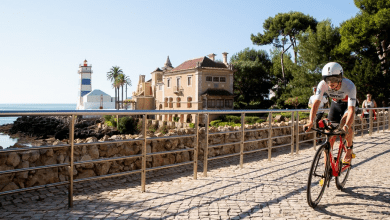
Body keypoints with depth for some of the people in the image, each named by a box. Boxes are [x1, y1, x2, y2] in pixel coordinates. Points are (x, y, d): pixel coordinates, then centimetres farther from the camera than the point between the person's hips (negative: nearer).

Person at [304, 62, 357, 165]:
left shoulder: (349, 86, -36)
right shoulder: (323, 84, -29)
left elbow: (351, 109, -43)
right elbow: (316, 103, -34)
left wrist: (346, 126, -59)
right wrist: (311, 121, -49)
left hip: (348, 104, -2)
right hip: (335, 103, 3)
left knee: (345, 121, -33)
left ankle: (349, 150, -8)